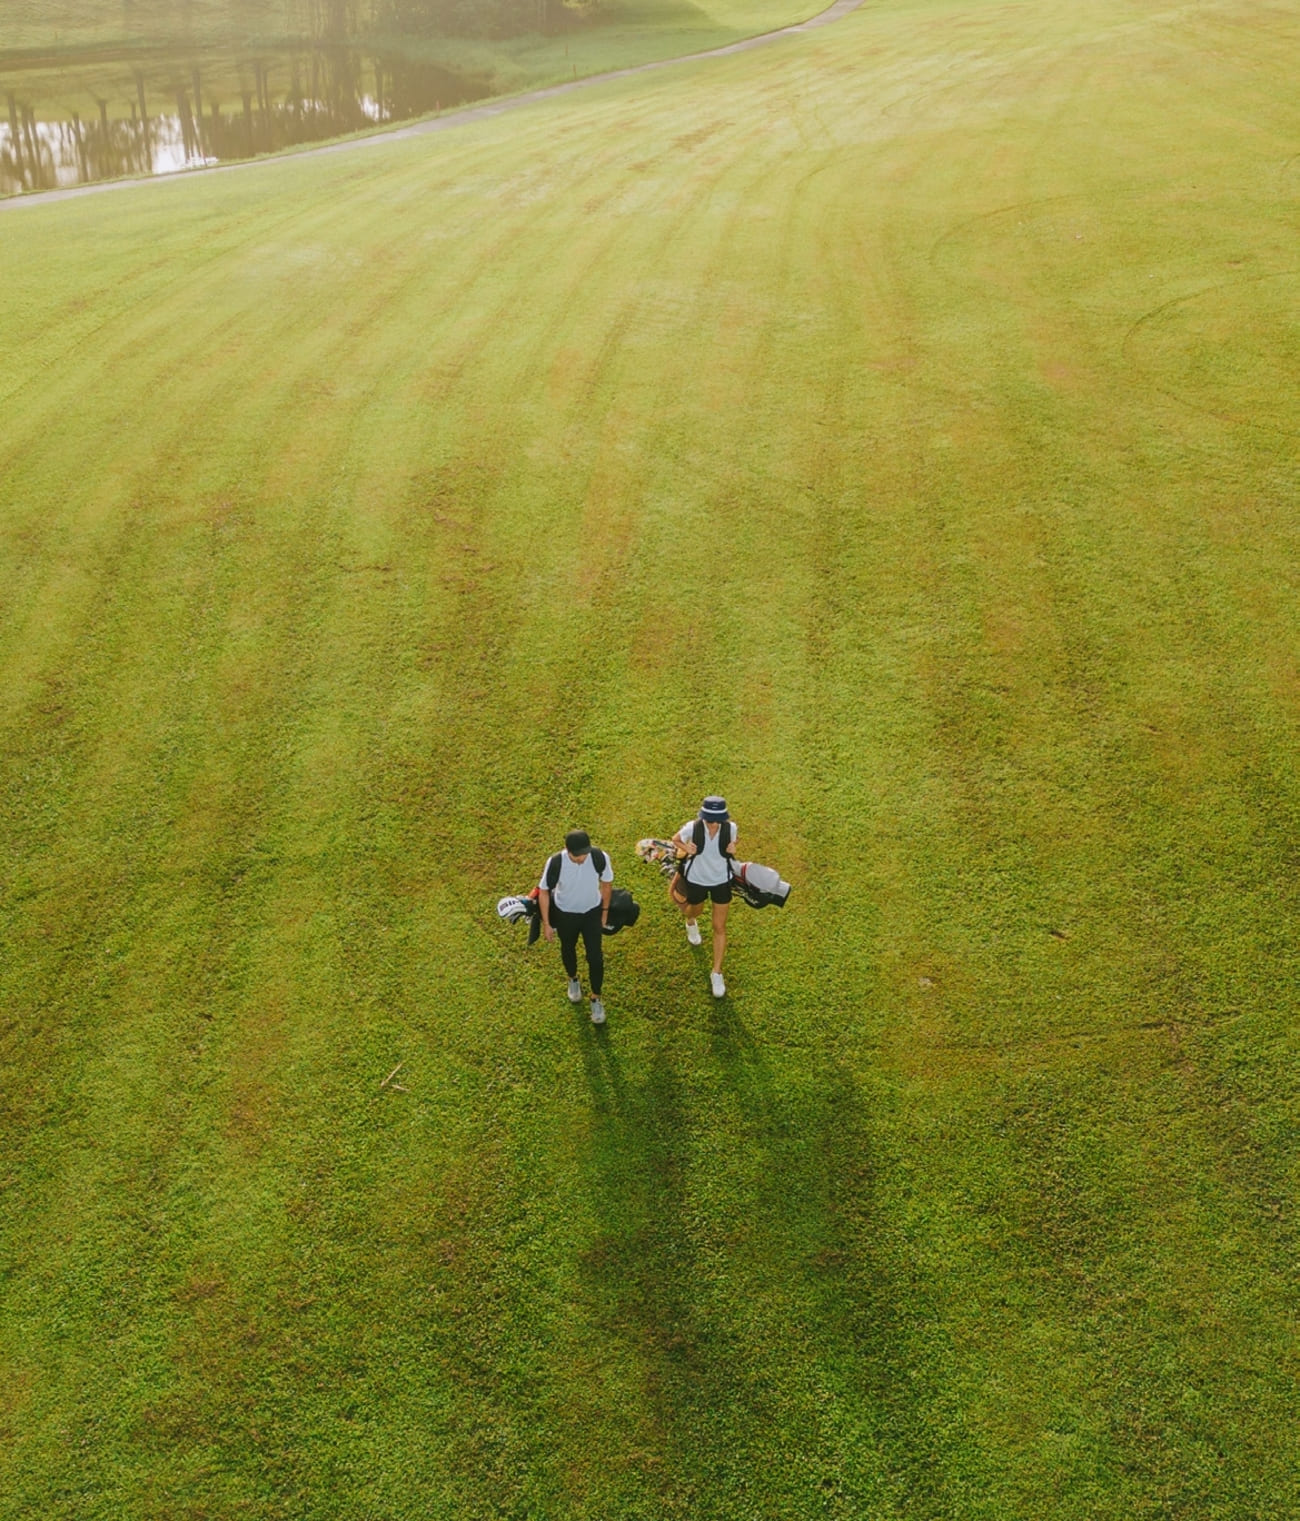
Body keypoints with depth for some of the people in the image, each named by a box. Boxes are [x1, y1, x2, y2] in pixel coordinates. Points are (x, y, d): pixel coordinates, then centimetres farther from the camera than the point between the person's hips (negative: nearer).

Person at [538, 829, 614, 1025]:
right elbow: (544, 891, -16)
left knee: (595, 957, 2)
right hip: (565, 914, 0)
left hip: (592, 912, 0)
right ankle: (573, 980, 56)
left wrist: (605, 911, 3)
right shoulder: (555, 863, -33)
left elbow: (606, 883, -8)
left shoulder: (600, 858, -29)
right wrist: (546, 923, -9)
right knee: (568, 950, 24)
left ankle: (596, 999, 26)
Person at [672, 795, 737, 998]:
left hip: (721, 881, 0)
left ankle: (717, 973, 18)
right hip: (696, 880, 0)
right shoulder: (692, 828, -26)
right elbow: (675, 839, -5)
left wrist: (732, 849, -23)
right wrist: (685, 848, -27)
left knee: (719, 928, 5)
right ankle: (691, 922, 70)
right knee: (695, 911, 29)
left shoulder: (730, 828, -22)